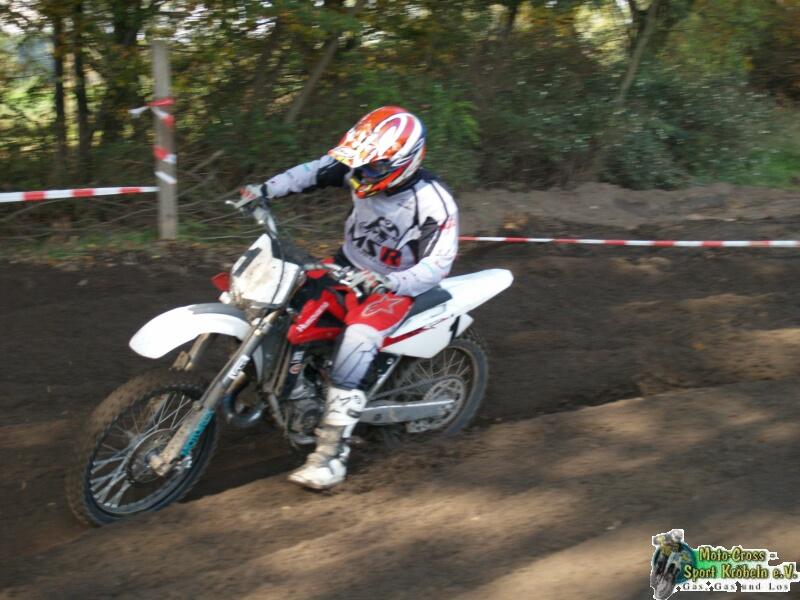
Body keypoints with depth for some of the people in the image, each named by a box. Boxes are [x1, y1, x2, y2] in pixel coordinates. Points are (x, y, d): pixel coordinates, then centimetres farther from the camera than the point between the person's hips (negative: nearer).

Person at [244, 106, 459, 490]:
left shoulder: (434, 204, -27)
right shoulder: (361, 169, -12)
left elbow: (437, 264, -28)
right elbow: (314, 172, -1)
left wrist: (387, 282, -43)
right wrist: (264, 190, -13)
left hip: (396, 286, -7)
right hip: (349, 265, 7)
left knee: (356, 341, -30)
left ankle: (332, 453, -27)